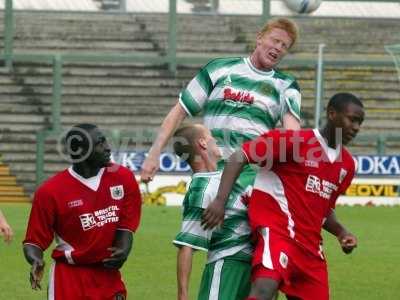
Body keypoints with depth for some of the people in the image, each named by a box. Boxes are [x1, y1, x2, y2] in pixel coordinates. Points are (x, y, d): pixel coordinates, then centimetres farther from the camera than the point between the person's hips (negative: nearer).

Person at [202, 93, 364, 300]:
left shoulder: (346, 164, 15)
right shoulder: (294, 140, -7)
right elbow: (239, 158, -9)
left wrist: (340, 232, 8)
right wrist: (220, 200, -21)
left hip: (310, 245, 8)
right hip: (278, 226, -8)